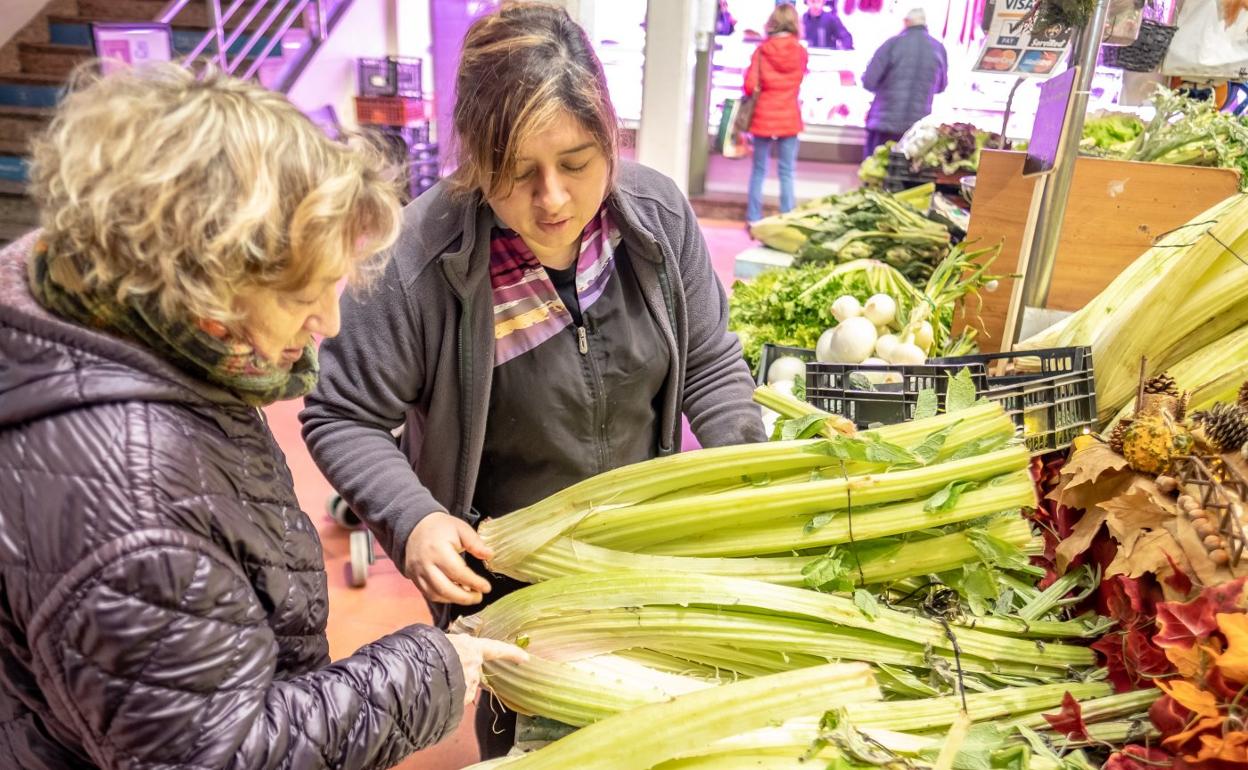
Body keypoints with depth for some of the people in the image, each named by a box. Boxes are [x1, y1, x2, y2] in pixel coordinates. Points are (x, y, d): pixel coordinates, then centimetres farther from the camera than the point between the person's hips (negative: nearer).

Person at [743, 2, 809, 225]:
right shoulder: (801, 52, -1)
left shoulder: (762, 50, -7)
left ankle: (754, 219, 13)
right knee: (787, 172, 6)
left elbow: (750, 86, -9)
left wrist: (760, 90, 9)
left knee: (759, 170, 10)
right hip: (789, 119, 1)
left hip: (763, 117, -1)